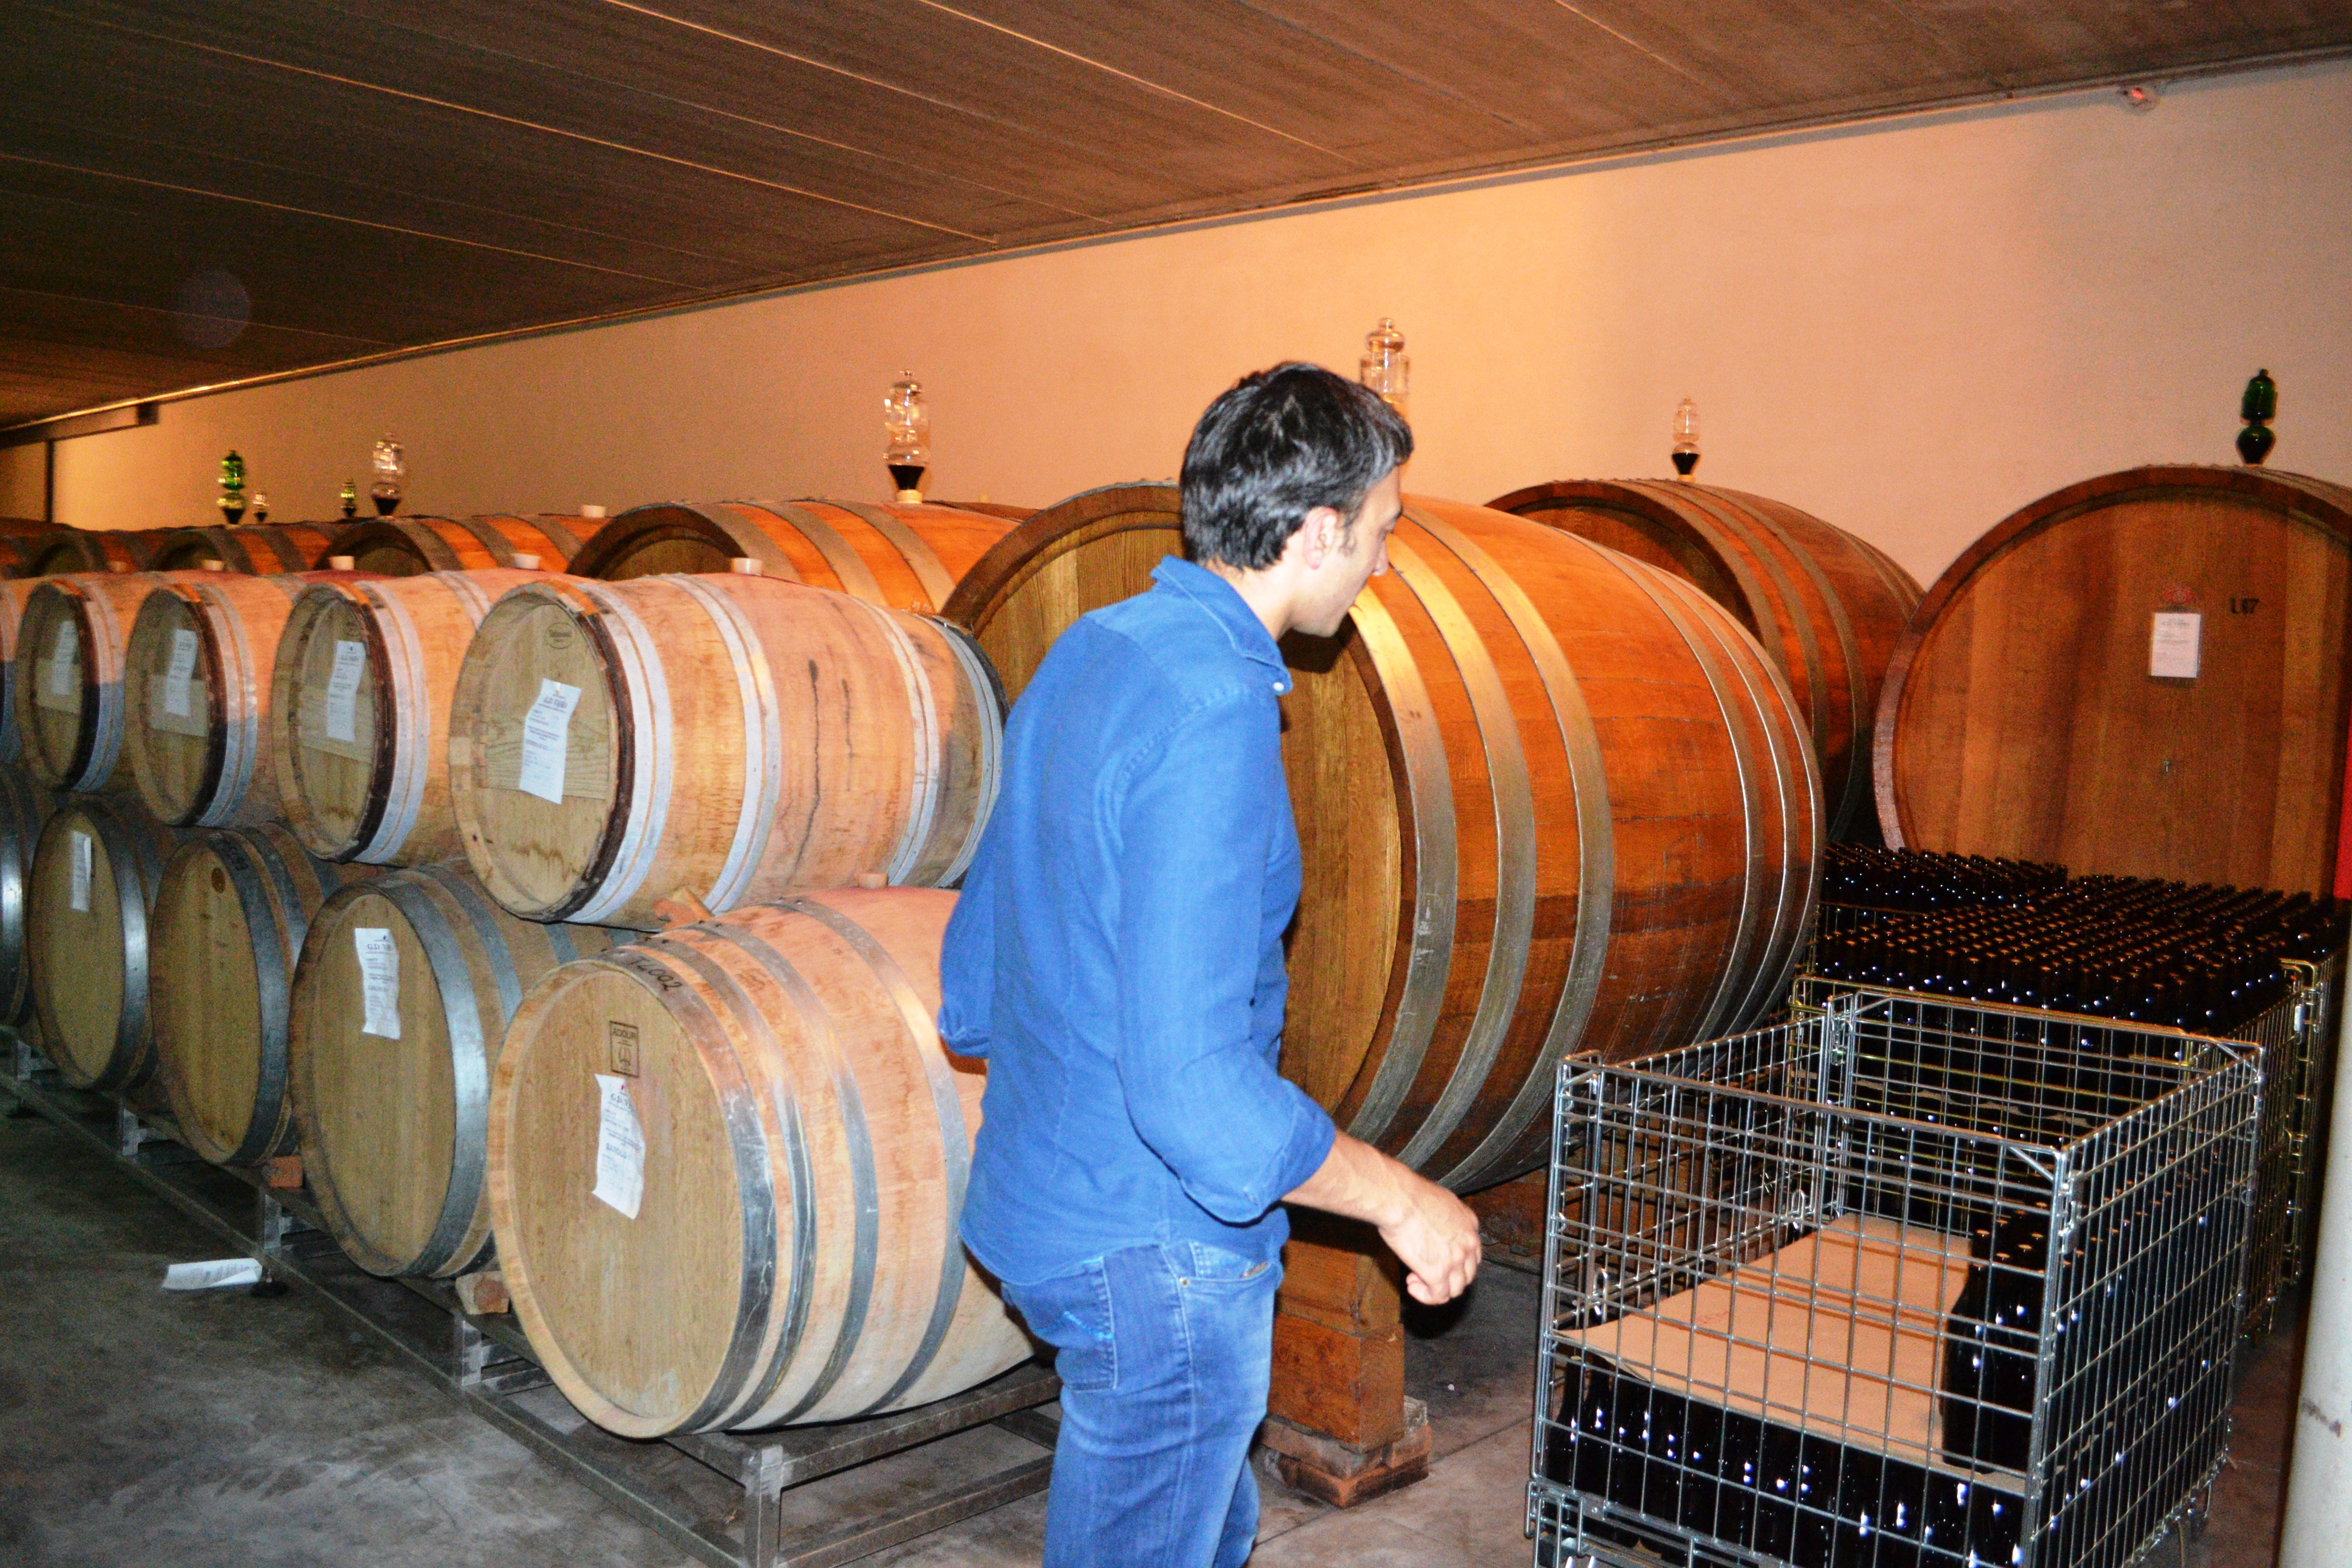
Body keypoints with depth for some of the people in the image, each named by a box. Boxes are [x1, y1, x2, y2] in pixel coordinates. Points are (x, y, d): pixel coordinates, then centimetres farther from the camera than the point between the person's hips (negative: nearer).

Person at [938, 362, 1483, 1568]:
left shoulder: (1086, 652, 4)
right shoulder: (1213, 712, -25)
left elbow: (971, 994, 11)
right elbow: (1195, 1088, -29)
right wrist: (1400, 1198, -16)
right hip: (1158, 1252, -9)